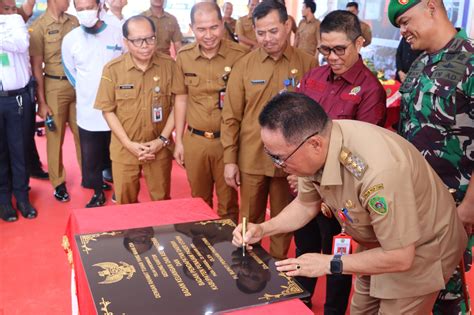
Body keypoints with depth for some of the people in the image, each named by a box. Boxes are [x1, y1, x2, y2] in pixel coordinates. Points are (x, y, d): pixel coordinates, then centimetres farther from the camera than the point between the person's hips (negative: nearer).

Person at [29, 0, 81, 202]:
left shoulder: (73, 21, 6)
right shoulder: (39, 26, -7)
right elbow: (36, 66, -6)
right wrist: (41, 102, -8)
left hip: (78, 83, 4)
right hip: (54, 86, -4)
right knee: (55, 136, 7)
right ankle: (58, 183, 20)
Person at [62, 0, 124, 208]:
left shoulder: (117, 34, -5)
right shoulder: (70, 39, -1)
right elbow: (70, 73, 14)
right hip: (88, 112, 1)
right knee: (91, 158, 7)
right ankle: (98, 192, 27)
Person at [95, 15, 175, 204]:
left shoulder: (169, 65, -7)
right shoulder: (112, 69, -9)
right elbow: (108, 110, -4)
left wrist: (162, 140, -9)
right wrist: (129, 144, -11)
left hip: (160, 148, 0)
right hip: (124, 150, 0)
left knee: (162, 201, 15)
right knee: (125, 203, 14)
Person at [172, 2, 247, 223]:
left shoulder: (240, 55, -10)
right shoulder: (183, 57, 0)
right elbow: (181, 99, 9)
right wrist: (179, 141, 8)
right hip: (194, 141, 3)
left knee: (228, 201, 11)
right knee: (199, 200, 18)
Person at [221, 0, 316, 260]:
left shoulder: (307, 64, -4)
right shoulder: (244, 66, -1)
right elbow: (231, 116, 1)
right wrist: (229, 159, -2)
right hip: (251, 158, 1)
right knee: (250, 219, 16)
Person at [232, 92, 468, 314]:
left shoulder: (378, 170, -42)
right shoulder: (313, 150, -19)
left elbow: (400, 257, -31)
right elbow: (306, 204, 1)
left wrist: (330, 264, -24)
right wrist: (263, 229, -12)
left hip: (420, 250, -6)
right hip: (378, 243, 7)